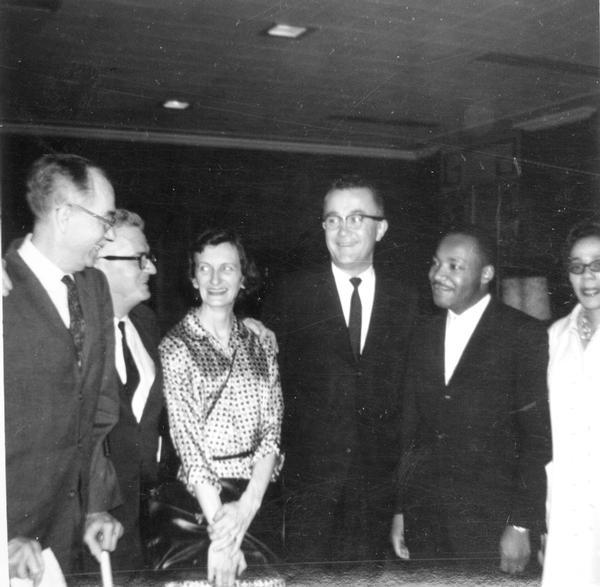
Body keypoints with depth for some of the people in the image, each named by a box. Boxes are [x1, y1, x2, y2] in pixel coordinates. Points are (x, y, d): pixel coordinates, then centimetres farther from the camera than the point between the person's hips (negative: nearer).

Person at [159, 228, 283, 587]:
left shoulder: (261, 346, 6)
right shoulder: (176, 346, -5)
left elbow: (272, 431, -1)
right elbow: (186, 440, -11)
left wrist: (248, 505, -16)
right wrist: (218, 521, -19)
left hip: (258, 494, 3)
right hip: (199, 497, -3)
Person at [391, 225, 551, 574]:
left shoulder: (525, 334, -7)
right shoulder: (424, 336, 10)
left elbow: (538, 437, -9)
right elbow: (411, 430, 11)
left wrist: (522, 526, -12)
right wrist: (401, 509, 8)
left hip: (490, 521, -4)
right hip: (424, 519, 4)